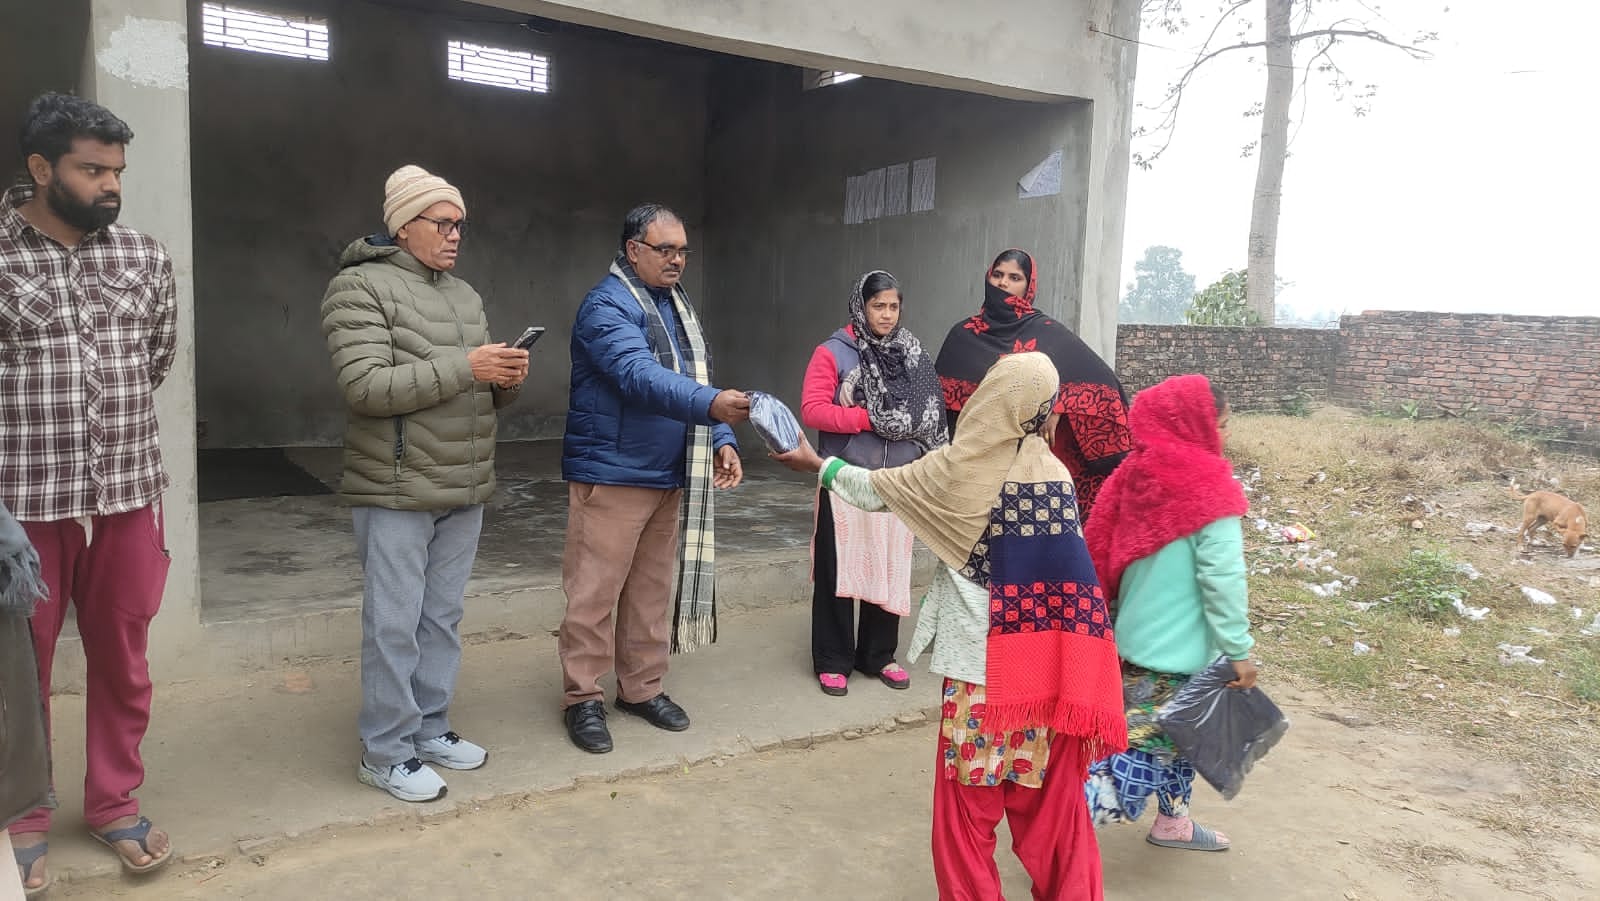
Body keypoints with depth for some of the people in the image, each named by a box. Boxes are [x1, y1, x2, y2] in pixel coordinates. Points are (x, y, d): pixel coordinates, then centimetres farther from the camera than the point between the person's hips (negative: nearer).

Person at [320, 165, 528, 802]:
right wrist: (462, 367, -22)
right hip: (396, 492, -7)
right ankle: (385, 752, 14)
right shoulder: (360, 288, -7)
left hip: (464, 490, 7)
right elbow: (366, 387, -19)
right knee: (394, 625, 0)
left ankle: (429, 729, 28)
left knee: (443, 618, 14)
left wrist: (506, 380, -6)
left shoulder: (466, 296, 15)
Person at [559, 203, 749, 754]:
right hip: (611, 476, -8)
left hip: (670, 477, 8)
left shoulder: (678, 305, 15)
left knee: (652, 590, 14)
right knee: (595, 592, -1)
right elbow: (640, 376, -29)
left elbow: (693, 380, 16)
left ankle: (642, 688, 27)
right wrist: (712, 403, -43)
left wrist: (722, 440, 1)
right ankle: (582, 698, 13)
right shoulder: (606, 307, -13)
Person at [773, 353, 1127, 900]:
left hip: (982, 657, -4)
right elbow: (1065, 565, 6)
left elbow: (876, 490, 1)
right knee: (1050, 789, 17)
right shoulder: (1055, 472, 1)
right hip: (1047, 661, 5)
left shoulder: (962, 469, -12)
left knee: (972, 792, 10)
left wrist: (817, 465, 17)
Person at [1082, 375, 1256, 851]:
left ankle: (1173, 821, 39)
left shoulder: (1135, 476, 2)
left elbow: (1103, 553, 8)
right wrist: (1240, 649, -13)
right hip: (1177, 651, -8)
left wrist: (1126, 610, 21)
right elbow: (1223, 578, -20)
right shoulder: (1208, 490, -18)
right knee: (1149, 746, -1)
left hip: (1134, 637, 8)